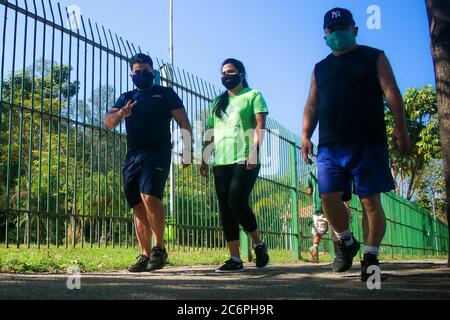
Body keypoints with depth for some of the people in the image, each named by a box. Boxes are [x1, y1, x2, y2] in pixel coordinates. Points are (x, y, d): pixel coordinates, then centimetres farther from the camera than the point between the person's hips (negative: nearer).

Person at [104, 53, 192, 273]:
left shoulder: (166, 94, 11)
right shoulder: (126, 98, 21)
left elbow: (184, 123, 5)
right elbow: (108, 123, 10)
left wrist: (187, 149, -9)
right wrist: (120, 114, -12)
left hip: (157, 153, -5)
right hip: (133, 156, 5)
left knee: (150, 197, -24)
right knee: (138, 207, 3)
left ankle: (159, 249, -12)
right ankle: (145, 255, 8)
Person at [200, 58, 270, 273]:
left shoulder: (253, 96, 8)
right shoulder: (217, 102, 23)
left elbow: (260, 125, -3)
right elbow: (210, 134, 22)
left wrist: (254, 151, -17)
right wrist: (205, 160, 13)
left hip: (245, 161, -6)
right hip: (220, 162, 6)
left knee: (237, 202, -18)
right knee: (225, 209, 0)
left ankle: (258, 244, 5)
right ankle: (235, 259, 3)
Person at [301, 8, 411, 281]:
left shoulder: (374, 58, 10)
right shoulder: (321, 68, 21)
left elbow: (392, 94, 1)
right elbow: (312, 106, 17)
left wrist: (401, 128, -9)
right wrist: (306, 135, 4)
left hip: (368, 143, -3)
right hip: (330, 146, 3)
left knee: (371, 200, -4)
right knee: (329, 197, -6)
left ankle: (371, 257, 7)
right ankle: (347, 243, 18)